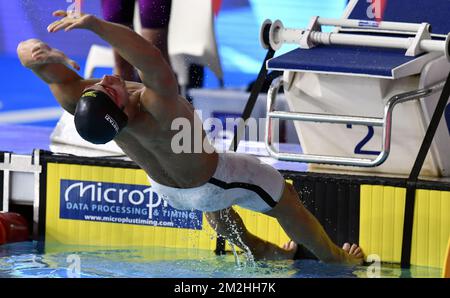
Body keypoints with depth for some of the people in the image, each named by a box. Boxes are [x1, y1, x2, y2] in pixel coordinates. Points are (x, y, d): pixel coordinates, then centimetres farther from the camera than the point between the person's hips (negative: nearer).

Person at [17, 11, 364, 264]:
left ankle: (259, 249, 61)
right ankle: (335, 258, 41)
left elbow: (26, 49, -32)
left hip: (164, 187, 6)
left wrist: (38, 53, -54)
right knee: (287, 201, 19)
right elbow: (156, 62, -71)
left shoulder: (78, 104, -34)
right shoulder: (157, 109, -50)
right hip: (211, 183, -6)